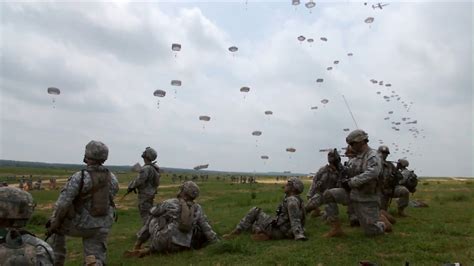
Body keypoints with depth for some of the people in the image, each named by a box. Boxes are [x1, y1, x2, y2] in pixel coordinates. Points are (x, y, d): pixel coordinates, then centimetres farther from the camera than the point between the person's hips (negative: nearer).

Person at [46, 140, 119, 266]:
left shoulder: (79, 177, -20)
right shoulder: (112, 178, -3)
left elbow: (63, 203, -19)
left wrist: (53, 224, -6)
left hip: (79, 224, -3)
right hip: (100, 227, 3)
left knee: (56, 226, 30)